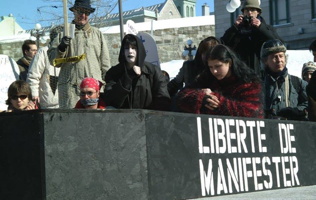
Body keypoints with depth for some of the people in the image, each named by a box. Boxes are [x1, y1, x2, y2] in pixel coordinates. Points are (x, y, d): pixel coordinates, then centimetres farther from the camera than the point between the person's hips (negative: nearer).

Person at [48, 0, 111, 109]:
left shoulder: (97, 34, 19)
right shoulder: (64, 33, 14)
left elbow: (105, 63, 18)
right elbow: (53, 60, 10)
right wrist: (61, 48, -9)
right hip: (69, 86, -1)